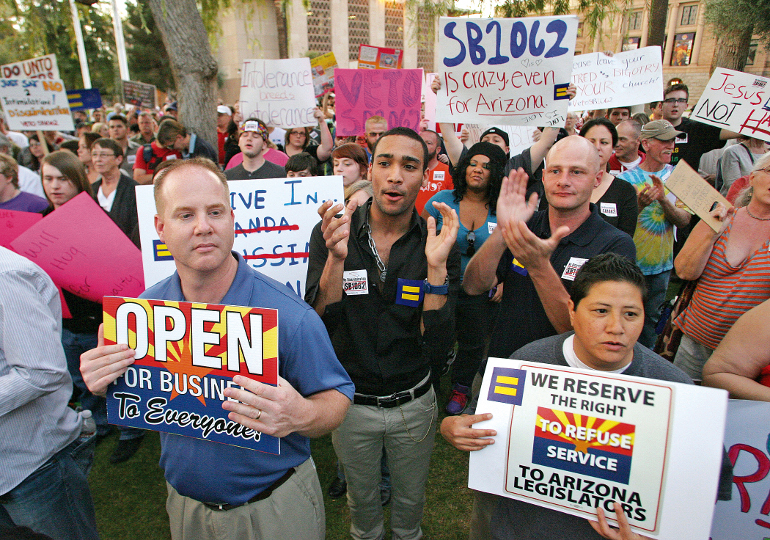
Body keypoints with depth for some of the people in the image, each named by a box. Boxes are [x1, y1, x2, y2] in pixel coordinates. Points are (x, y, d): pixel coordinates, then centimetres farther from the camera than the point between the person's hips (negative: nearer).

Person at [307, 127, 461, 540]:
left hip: (414, 403, 1)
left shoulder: (438, 244, -13)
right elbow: (318, 324, -21)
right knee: (361, 498, 26)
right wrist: (336, 256, -36)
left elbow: (437, 345, -19)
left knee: (410, 499, 26)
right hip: (351, 402, 0)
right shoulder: (331, 232, -14)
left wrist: (435, 266, -30)